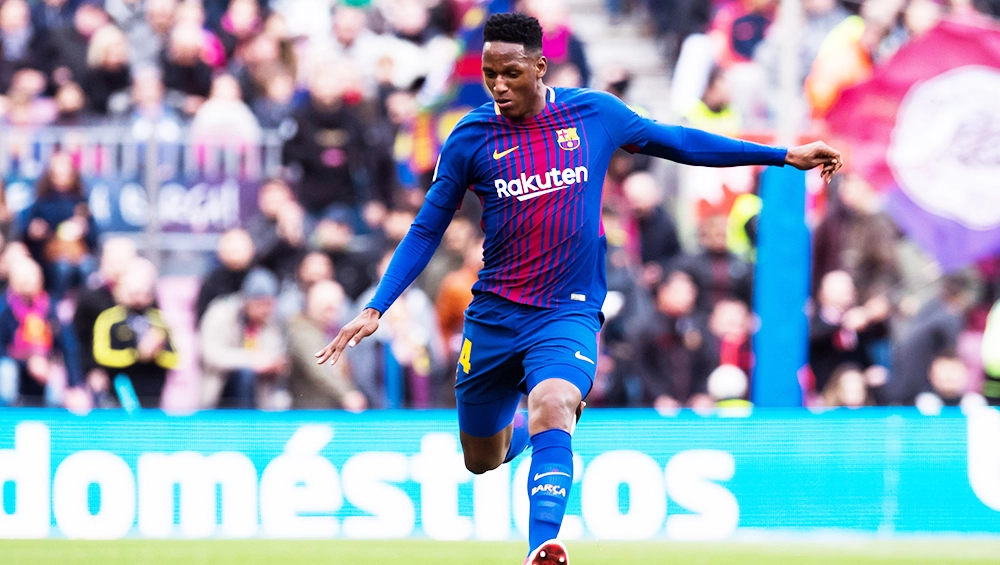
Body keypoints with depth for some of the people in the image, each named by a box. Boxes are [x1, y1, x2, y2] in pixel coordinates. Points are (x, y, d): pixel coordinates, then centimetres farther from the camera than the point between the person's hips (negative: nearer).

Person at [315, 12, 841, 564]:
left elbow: (675, 141, 11)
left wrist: (785, 155, 12)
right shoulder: (470, 136, -4)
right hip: (494, 313, 2)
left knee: (551, 408, -31)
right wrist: (375, 309, -4)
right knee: (481, 461, 13)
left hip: (569, 313, -2)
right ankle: (518, 428, 50)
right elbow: (426, 230, 4)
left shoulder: (594, 113, -3)